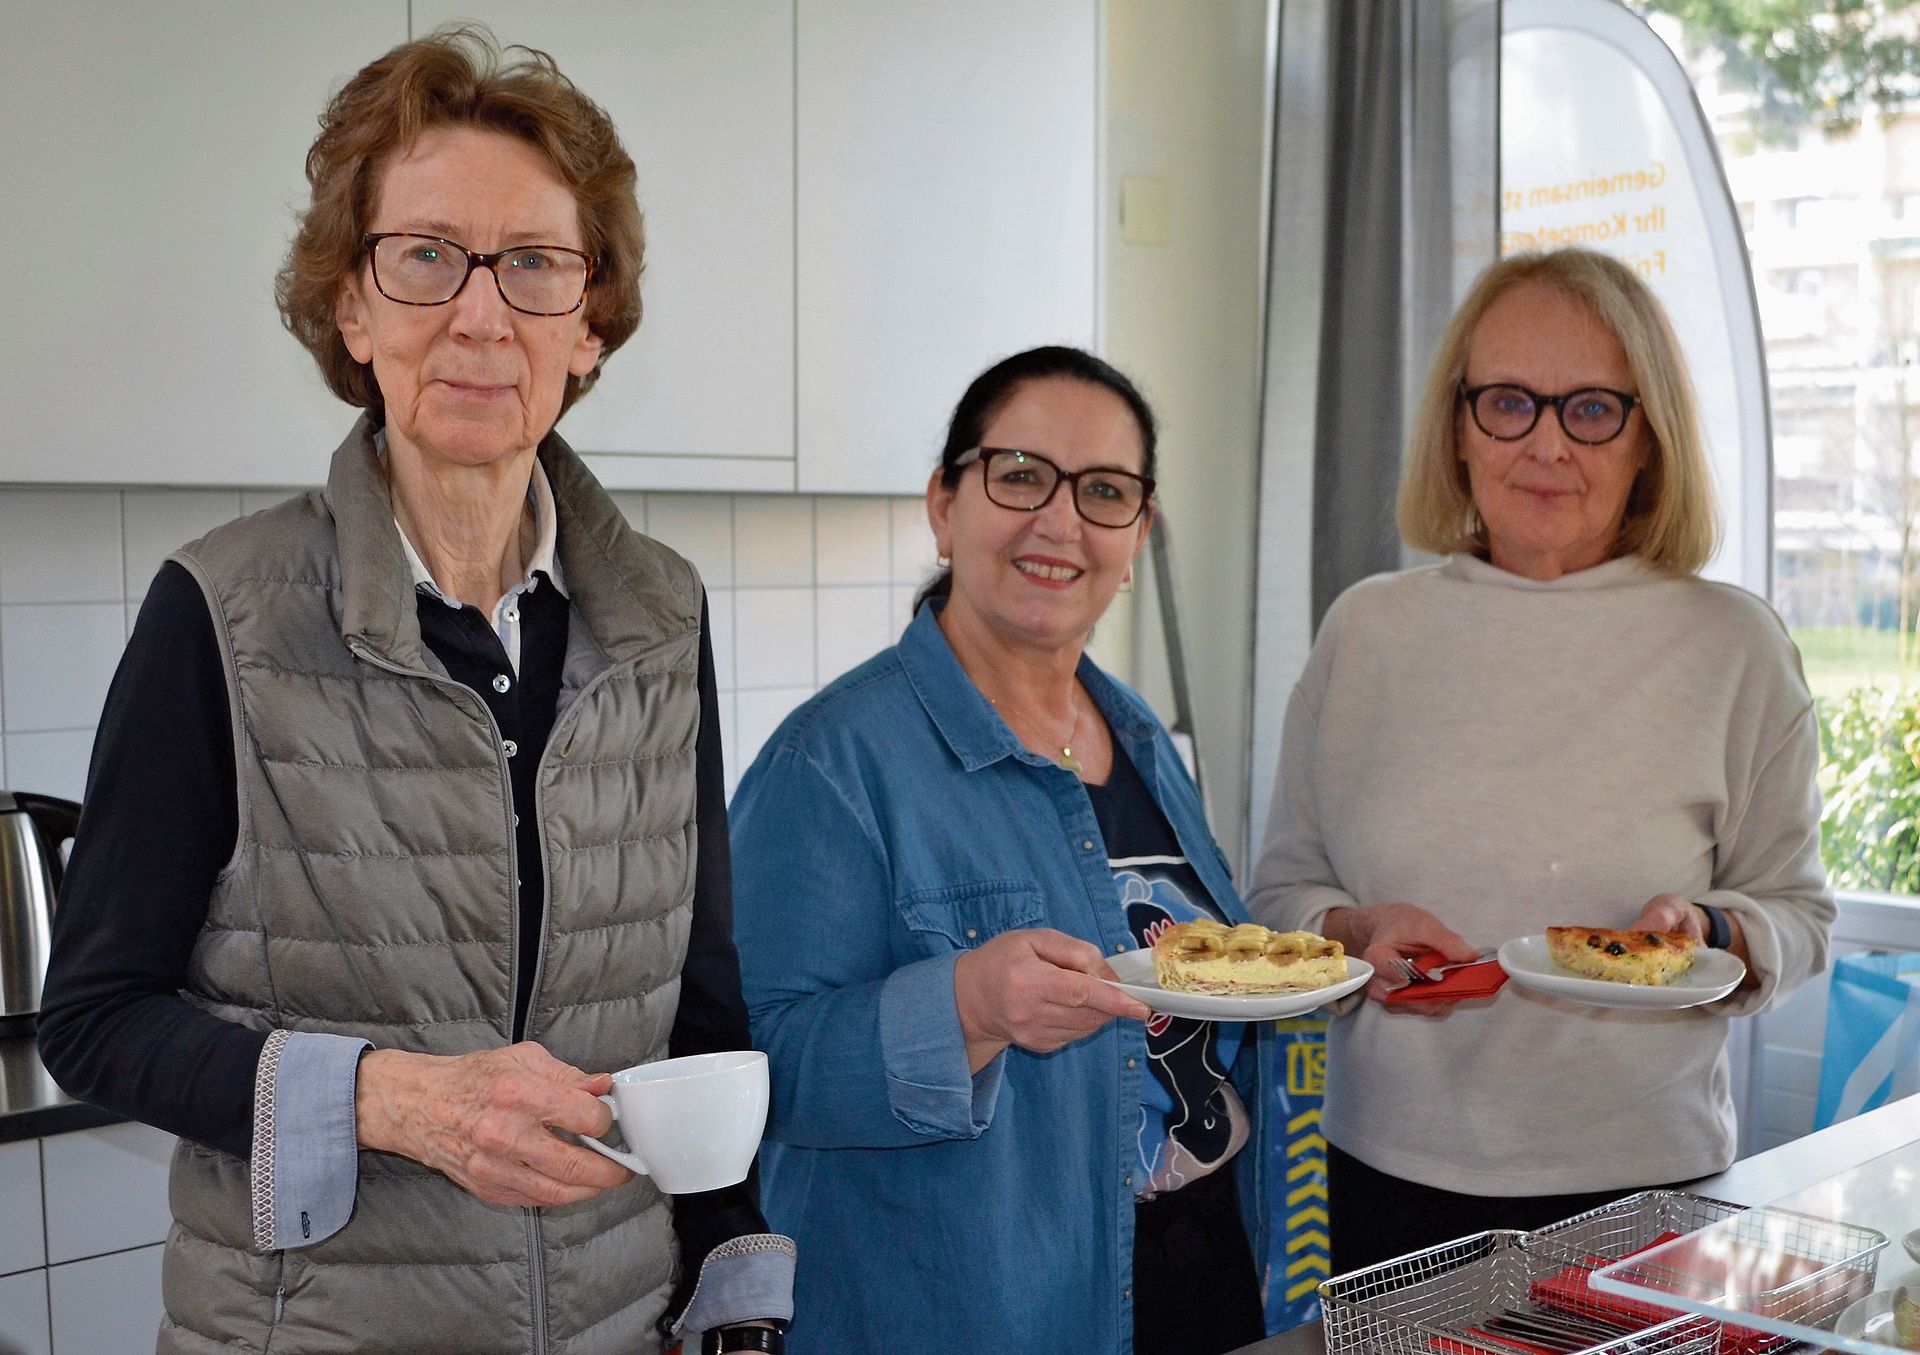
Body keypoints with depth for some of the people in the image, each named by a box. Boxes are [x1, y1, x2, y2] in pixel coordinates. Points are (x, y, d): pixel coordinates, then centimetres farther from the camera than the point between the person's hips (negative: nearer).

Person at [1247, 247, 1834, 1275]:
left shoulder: (1734, 645, -3)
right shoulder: (1365, 631, 1)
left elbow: (1798, 913, 4)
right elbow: (1281, 890, 7)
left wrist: (1709, 933, -16)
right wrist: (1354, 932, -14)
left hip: (1640, 1186, -1)